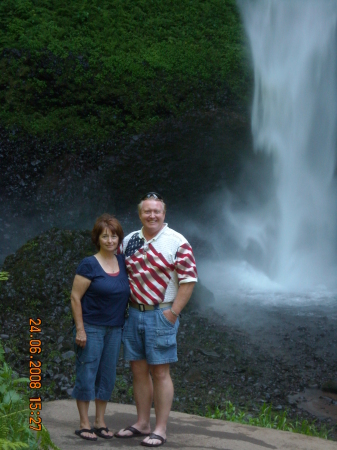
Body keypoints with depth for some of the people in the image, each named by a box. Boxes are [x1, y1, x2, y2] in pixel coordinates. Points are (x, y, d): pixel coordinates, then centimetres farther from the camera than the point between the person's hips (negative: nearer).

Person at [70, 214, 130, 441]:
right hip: (92, 328, -6)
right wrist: (80, 329, -13)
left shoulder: (123, 262, 6)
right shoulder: (89, 265, -10)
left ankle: (100, 422, 20)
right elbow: (75, 297, -10)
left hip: (115, 329, 6)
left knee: (107, 375, 10)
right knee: (87, 373, -1)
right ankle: (84, 424, 8)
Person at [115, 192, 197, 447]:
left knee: (160, 372, -2)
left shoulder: (177, 243, -8)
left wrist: (173, 313, -14)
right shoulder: (129, 241, 9)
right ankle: (142, 424, 22)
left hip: (161, 315, -6)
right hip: (133, 313, 6)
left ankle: (161, 429, 4)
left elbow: (189, 280, -10)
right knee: (139, 370, 11)